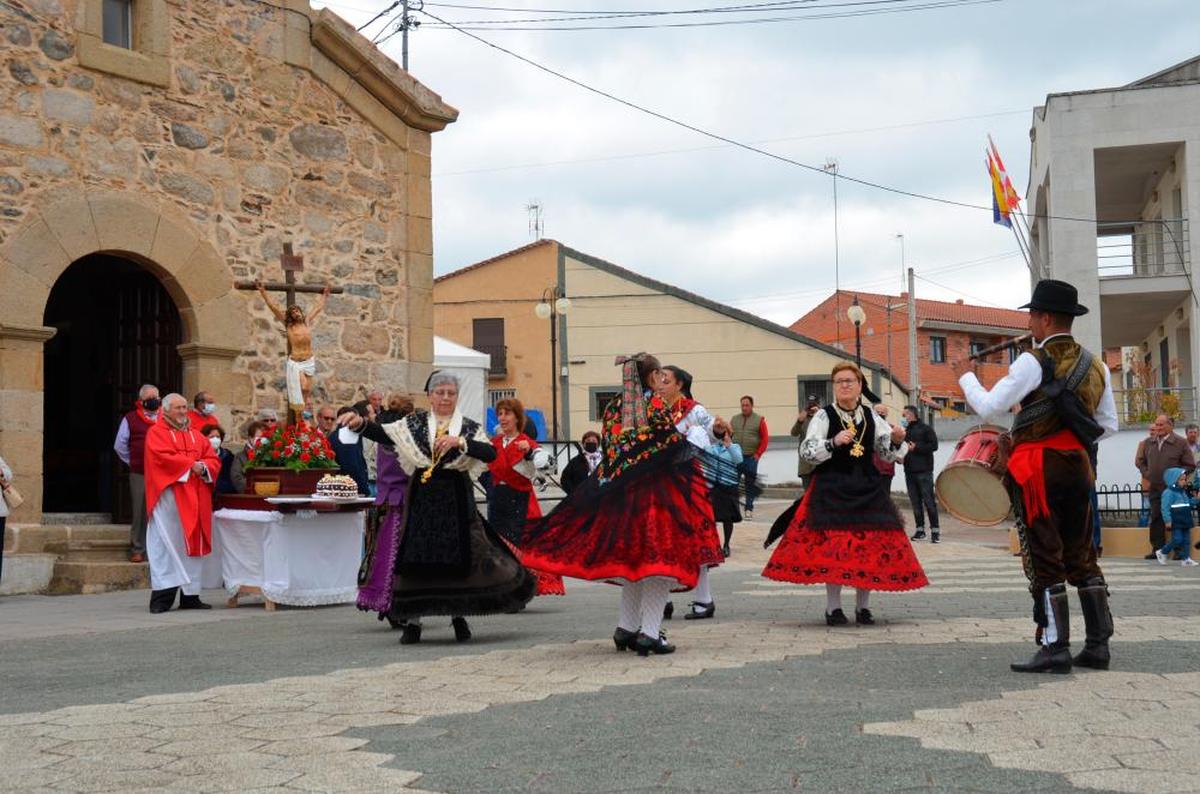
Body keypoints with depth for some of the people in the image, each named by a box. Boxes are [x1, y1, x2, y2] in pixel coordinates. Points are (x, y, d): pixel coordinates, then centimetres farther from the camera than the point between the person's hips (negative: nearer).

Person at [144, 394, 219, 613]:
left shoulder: (196, 436, 20)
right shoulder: (157, 433, 2)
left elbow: (213, 460, 13)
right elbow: (163, 457, -14)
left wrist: (203, 467, -8)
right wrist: (190, 465, -11)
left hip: (195, 499, 6)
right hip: (169, 498, -6)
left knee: (192, 545, 5)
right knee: (168, 544, -9)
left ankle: (191, 595, 8)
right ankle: (162, 596, -10)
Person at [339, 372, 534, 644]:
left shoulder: (469, 427, 6)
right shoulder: (414, 423, 7)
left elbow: (490, 453, -9)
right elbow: (384, 434, -5)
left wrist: (460, 442, -21)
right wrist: (361, 423, -22)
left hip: (456, 498, 0)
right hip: (422, 497, 0)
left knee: (458, 556, 1)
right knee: (415, 558, -1)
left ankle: (459, 616, 19)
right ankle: (413, 621, 8)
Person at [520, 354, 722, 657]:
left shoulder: (614, 408, 7)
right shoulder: (659, 407, -10)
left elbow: (608, 452, 9)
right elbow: (679, 447, -11)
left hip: (622, 494, 6)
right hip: (659, 491, -6)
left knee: (633, 560, 16)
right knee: (658, 560, -3)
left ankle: (626, 629, 20)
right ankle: (650, 634, -6)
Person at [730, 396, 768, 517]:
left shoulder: (759, 420, 3)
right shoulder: (734, 419, 11)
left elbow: (765, 439, 0)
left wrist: (758, 454, -7)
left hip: (751, 457, -2)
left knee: (750, 484, 1)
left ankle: (749, 509, 7)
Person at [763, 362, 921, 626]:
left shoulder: (872, 417, 9)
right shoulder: (824, 416, -1)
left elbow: (888, 453, 11)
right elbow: (807, 451, -8)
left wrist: (897, 441, -10)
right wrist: (834, 442, -21)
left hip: (868, 490, 3)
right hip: (831, 490, -3)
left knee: (870, 545, -1)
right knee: (832, 545, -7)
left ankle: (863, 606, 11)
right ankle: (833, 607, 3)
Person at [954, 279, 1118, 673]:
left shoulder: (1034, 362, -11)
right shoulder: (1095, 365, 10)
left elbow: (989, 408, -11)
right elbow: (1108, 426, 15)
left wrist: (966, 376, 5)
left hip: (1038, 468, -6)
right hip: (1077, 467, 6)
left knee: (1045, 561, -2)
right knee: (1082, 558, 12)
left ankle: (1055, 648, -3)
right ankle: (1098, 644, 13)